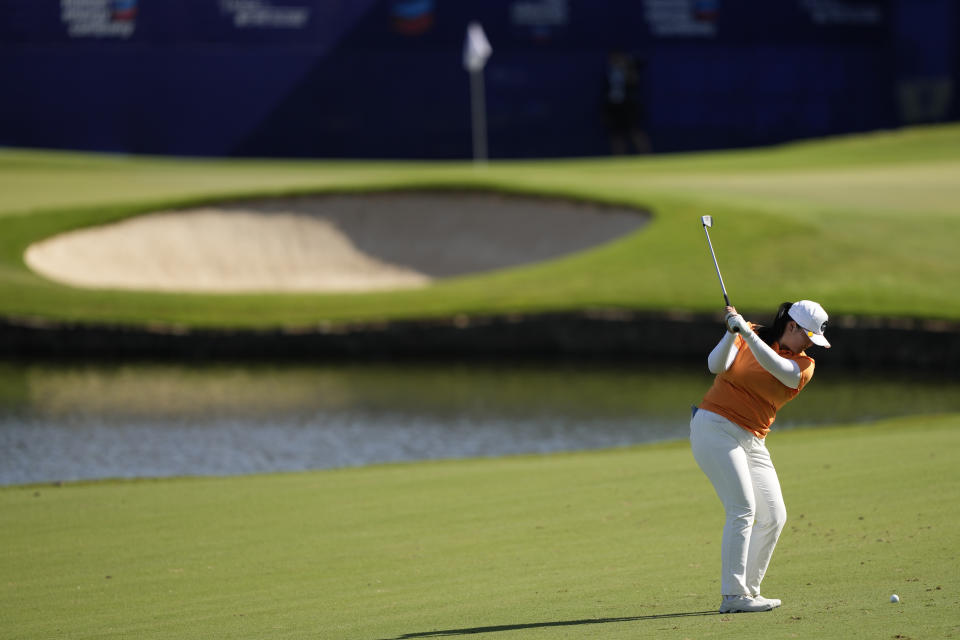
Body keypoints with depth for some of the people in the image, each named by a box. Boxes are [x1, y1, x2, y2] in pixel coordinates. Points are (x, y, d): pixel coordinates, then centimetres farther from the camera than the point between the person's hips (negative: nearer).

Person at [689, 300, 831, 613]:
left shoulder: (804, 366, 3)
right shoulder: (749, 335, 0)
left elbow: (778, 368, -19)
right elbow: (716, 366, -12)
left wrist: (747, 333, -31)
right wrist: (732, 333, -28)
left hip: (753, 441, 6)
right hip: (715, 426, -6)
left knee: (774, 517, 1)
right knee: (743, 508, -18)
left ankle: (748, 590, 10)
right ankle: (732, 595, -20)